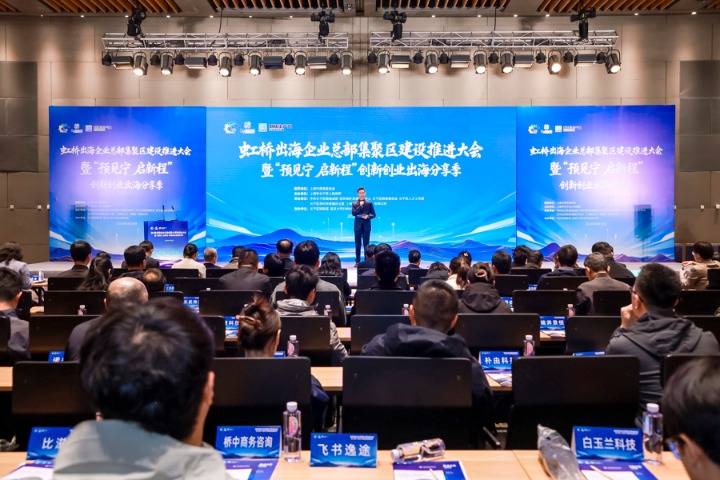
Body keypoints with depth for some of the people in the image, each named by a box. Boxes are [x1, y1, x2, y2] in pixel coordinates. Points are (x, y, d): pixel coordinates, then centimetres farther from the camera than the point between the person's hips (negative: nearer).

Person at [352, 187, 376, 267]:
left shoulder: (369, 203, 7)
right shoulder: (354, 204, 7)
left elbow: (373, 214, 5)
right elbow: (354, 213, -8)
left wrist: (368, 216, -14)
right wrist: (360, 206, -12)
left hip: (366, 226, -1)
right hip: (358, 226, 1)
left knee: (366, 244, 0)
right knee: (357, 244, 3)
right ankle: (357, 261, 7)